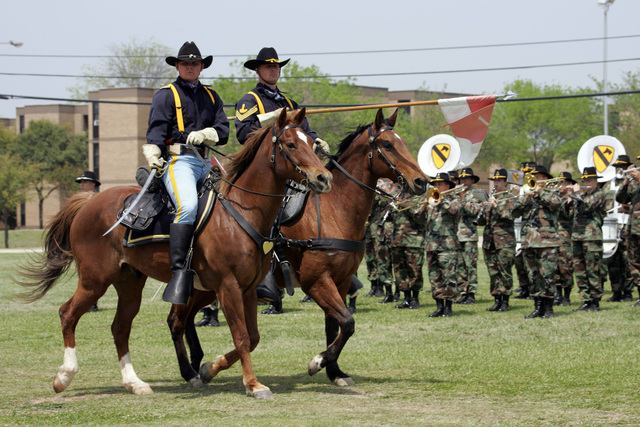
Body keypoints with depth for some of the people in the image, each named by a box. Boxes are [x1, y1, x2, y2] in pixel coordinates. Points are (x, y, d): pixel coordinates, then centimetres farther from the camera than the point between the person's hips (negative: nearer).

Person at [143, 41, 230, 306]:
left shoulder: (211, 96, 23)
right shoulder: (166, 95, 9)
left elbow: (223, 131, 14)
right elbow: (156, 128, -3)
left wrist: (205, 134, -8)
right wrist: (153, 154, -22)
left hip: (206, 163, 6)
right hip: (178, 160, -6)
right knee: (188, 207, -31)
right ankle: (180, 271, -35)